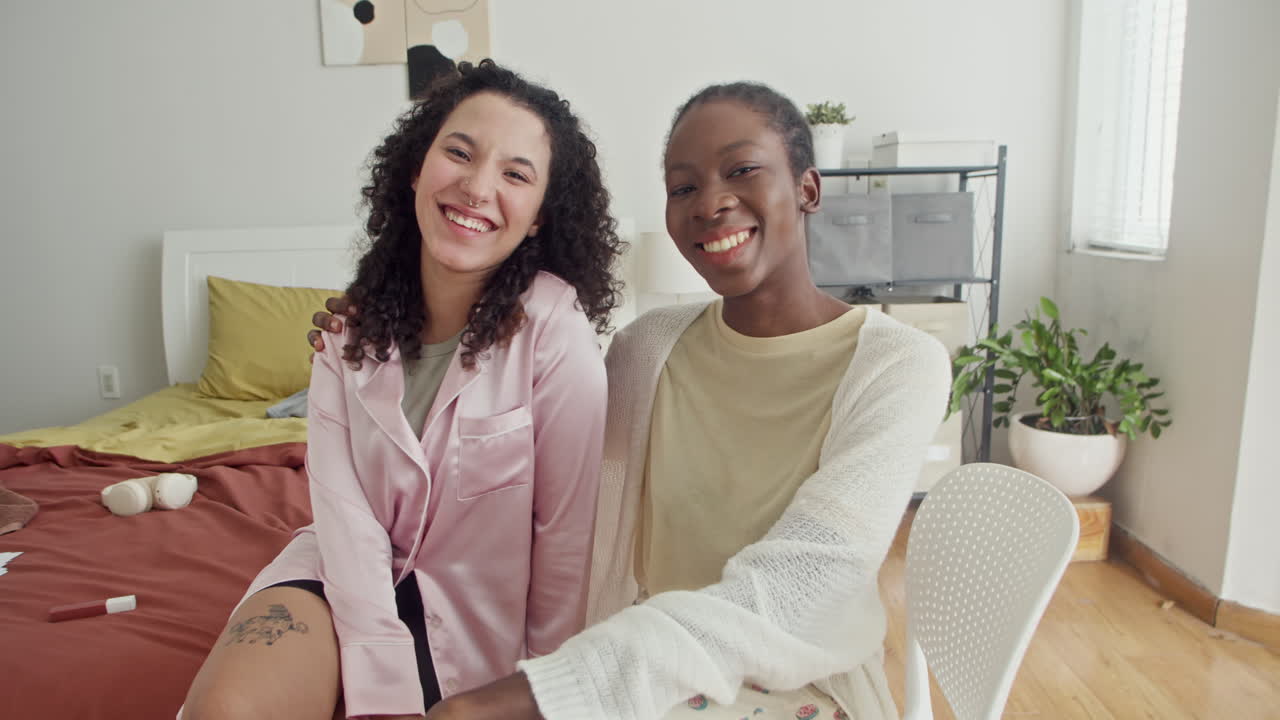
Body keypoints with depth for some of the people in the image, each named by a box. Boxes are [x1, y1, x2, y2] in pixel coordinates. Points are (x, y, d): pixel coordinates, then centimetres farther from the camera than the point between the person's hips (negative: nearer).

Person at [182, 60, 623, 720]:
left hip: (474, 598, -2)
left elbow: (566, 535, -14)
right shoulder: (355, 322, -7)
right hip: (352, 572, 3)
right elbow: (341, 500, -13)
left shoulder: (555, 331, -20)